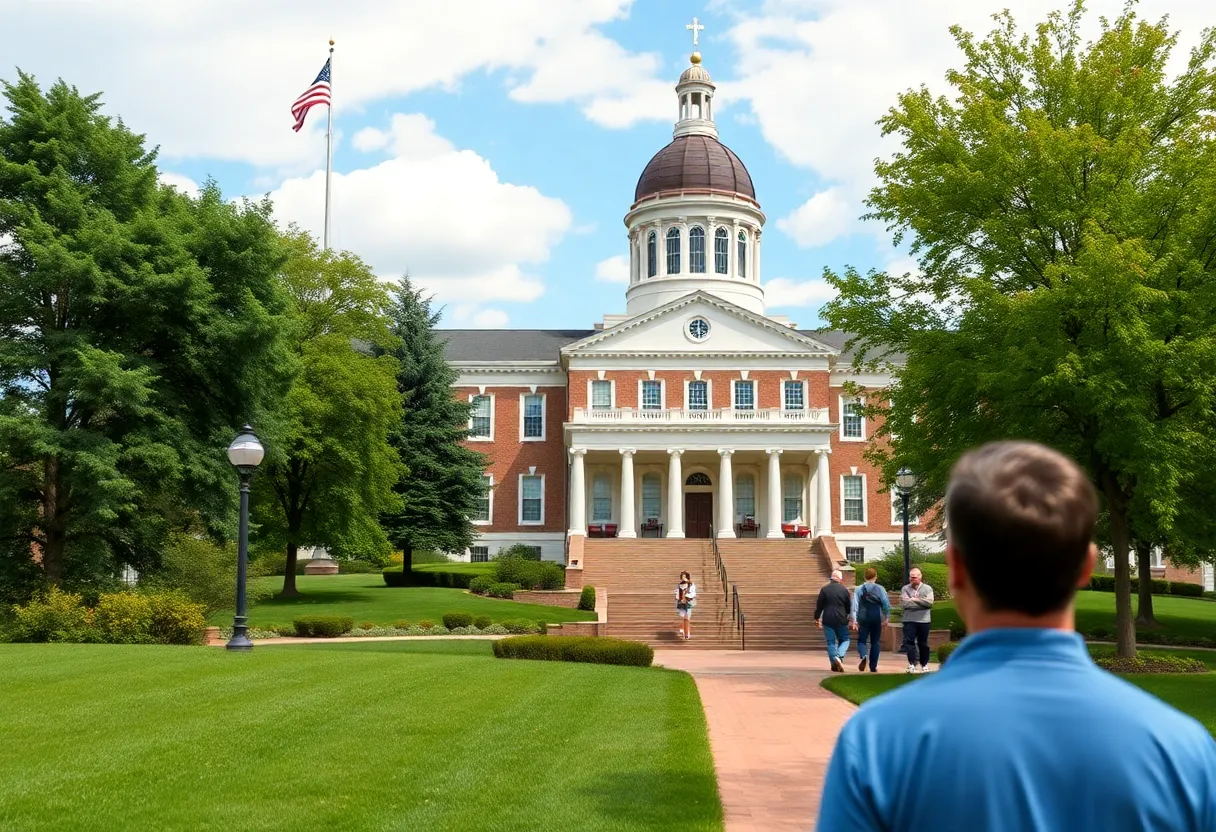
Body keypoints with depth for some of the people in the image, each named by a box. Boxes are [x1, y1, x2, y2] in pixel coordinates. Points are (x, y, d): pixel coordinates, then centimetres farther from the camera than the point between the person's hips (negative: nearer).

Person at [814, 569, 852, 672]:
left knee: (831, 642, 7)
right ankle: (839, 656, -12)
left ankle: (834, 662, -2)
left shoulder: (824, 590, -3)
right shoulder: (844, 590, -2)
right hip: (841, 620, 0)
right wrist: (847, 618, 20)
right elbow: (849, 607, 5)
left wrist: (817, 618, 11)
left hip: (828, 620, 0)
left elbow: (819, 605, -1)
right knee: (844, 640, 13)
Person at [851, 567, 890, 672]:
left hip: (863, 618, 0)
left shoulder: (858, 589, -1)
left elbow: (855, 605, -5)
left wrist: (854, 620, -4)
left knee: (861, 640, 6)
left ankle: (863, 656, -26)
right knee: (875, 642, 12)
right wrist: (887, 617, 6)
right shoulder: (880, 589, -2)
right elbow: (886, 603, -4)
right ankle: (873, 666, 11)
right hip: (876, 618, 0)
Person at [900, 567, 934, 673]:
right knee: (909, 641, -11)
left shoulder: (927, 588, 4)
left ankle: (924, 664, 21)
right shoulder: (905, 589, 4)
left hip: (924, 620, 0)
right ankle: (912, 664, -9)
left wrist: (915, 599, -12)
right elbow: (904, 603, -11)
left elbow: (929, 602, -13)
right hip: (909, 620, 0)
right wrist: (922, 603, -10)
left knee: (923, 643, 9)